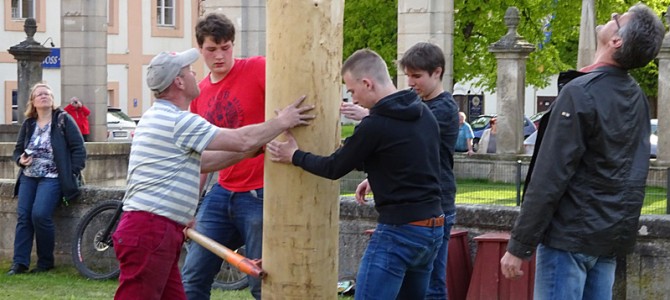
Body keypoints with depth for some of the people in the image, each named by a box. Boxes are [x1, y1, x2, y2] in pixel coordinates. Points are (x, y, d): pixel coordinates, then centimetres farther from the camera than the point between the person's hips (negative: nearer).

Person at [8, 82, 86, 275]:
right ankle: (19, 263, -8)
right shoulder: (28, 124, 12)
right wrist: (20, 160, -2)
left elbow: (78, 148, -3)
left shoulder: (63, 120, -1)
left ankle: (46, 262, -6)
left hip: (52, 178, -5)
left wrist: (73, 173, -11)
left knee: (40, 215, -22)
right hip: (29, 177, 5)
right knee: (23, 216, -9)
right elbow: (18, 149, 21)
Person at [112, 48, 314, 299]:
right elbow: (242, 140, -13)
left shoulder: (157, 117, 19)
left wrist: (250, 150, 22)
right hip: (150, 231, -10)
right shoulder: (178, 121, -13)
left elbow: (202, 161, 25)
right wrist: (282, 122, 2)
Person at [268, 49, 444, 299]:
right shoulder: (424, 114, 9)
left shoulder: (376, 125, -15)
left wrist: (294, 156, 10)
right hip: (433, 229, 9)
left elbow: (334, 168, -4)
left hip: (398, 231, -9)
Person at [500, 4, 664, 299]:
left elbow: (549, 179, -18)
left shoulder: (580, 93, -15)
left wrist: (519, 247, -14)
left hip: (571, 235, -8)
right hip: (614, 238, 8)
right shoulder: (637, 98, 9)